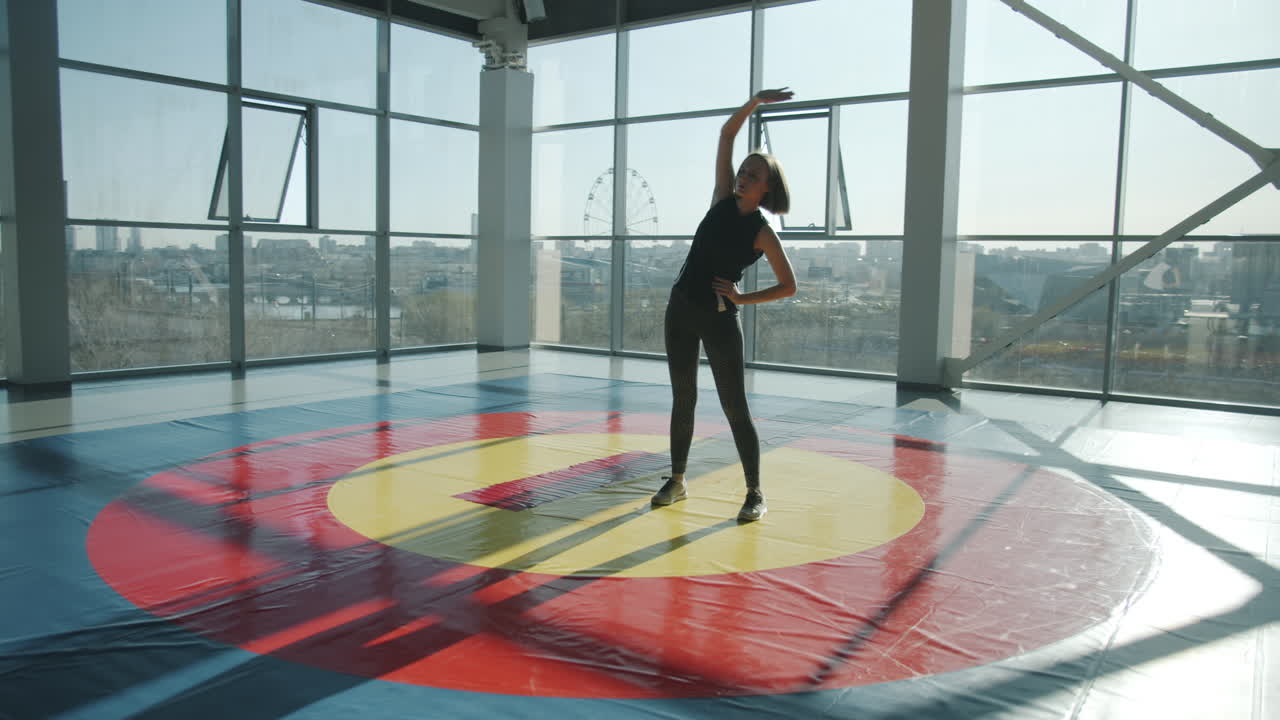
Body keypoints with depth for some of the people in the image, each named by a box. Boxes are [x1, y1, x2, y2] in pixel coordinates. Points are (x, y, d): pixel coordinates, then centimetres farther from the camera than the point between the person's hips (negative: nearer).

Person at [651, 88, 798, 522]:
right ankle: (677, 482, 23)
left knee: (735, 408, -3)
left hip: (720, 319, -5)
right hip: (681, 310, 5)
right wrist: (755, 101, -3)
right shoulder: (723, 200, 4)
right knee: (682, 399, 11)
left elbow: (789, 286, -6)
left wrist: (741, 298, -10)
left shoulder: (763, 232, -8)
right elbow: (726, 135, 4)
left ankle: (755, 494, 7)